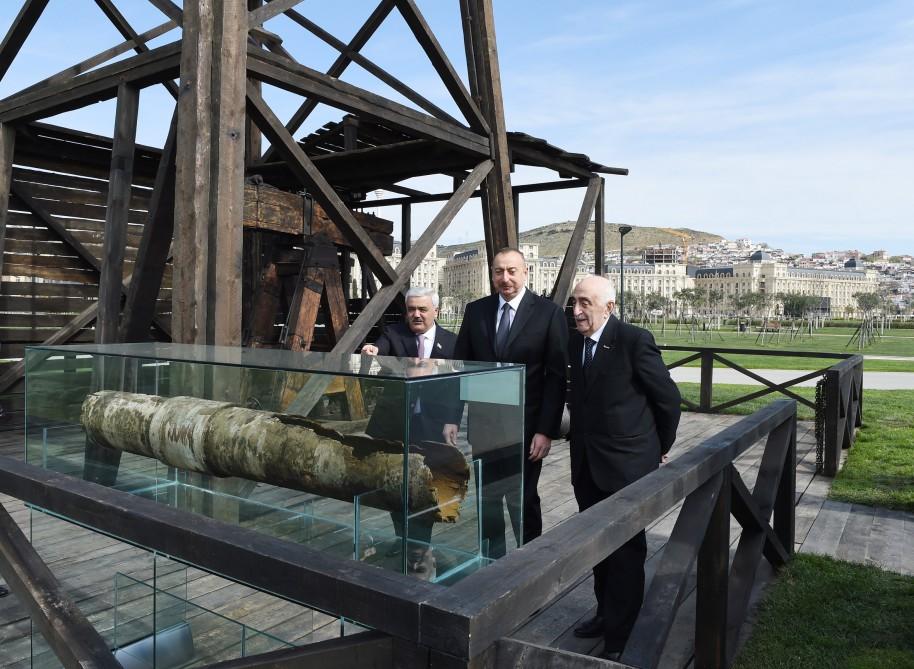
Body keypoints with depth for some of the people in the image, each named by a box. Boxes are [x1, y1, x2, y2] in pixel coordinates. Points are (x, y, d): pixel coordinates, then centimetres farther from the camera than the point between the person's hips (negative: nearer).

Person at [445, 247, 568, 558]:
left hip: (525, 426, -3)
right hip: (482, 423, 3)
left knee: (523, 501, 9)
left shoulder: (548, 313, -6)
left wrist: (546, 430, -11)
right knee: (486, 499, 14)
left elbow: (556, 376, -8)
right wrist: (452, 417, 2)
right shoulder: (475, 310, 4)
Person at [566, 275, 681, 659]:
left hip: (626, 465, -6)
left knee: (626, 551, 6)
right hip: (586, 465, 6)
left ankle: (619, 638, 20)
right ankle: (605, 613, 37)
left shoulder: (635, 340, -16)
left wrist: (660, 448, 3)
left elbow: (669, 398, -7)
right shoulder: (574, 342, 3)